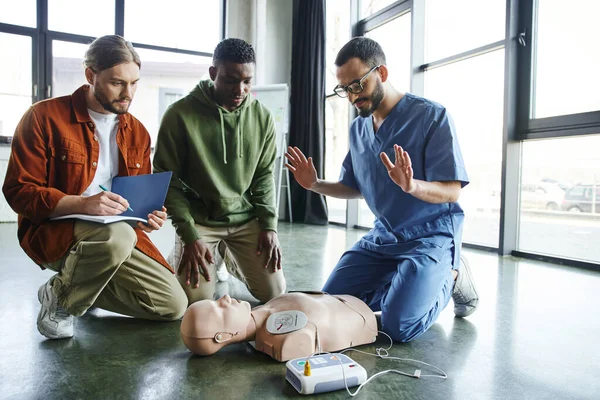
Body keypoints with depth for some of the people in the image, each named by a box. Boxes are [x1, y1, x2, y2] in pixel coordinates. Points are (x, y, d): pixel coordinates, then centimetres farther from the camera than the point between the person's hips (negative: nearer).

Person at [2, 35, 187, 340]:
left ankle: (82, 287, 13)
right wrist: (83, 204, -26)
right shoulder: (45, 117, -6)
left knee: (174, 305, -7)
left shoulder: (138, 132, 9)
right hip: (52, 232, -5)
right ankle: (59, 298, -7)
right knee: (117, 235, -39)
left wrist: (148, 217, -8)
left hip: (119, 233, 5)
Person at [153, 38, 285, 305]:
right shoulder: (180, 114, -12)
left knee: (273, 292, -2)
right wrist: (190, 235, -15)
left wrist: (269, 224, -6)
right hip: (199, 219, -3)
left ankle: (230, 258, 29)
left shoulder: (262, 117, -1)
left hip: (246, 219, 3)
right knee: (196, 297, -13)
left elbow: (264, 176, 5)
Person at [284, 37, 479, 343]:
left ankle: (449, 278, 8)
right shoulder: (358, 128, 6)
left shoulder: (432, 116, -14)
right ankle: (407, 285, 17)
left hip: (431, 234, -6)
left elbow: (451, 191, -18)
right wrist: (315, 185, -5)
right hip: (383, 235, 6)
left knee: (399, 326, -21)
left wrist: (412, 185, -38)